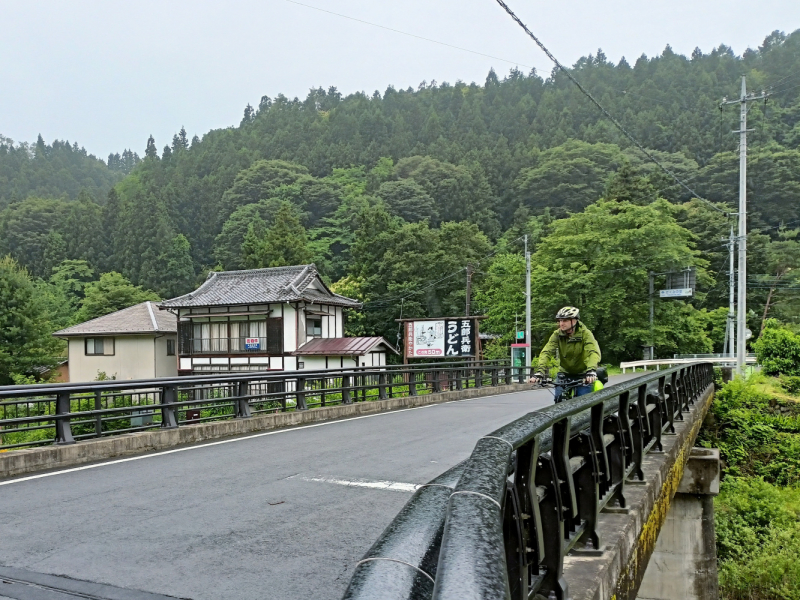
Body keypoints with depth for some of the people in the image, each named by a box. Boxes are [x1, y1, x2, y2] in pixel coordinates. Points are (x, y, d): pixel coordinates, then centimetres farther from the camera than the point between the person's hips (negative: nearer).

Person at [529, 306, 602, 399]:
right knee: (559, 401, -11)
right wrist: (539, 372, -40)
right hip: (564, 373, 2)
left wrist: (591, 371, -53)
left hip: (583, 374, -2)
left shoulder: (585, 333, -20)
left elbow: (593, 352, -34)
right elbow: (546, 352, -24)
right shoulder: (557, 334, -13)